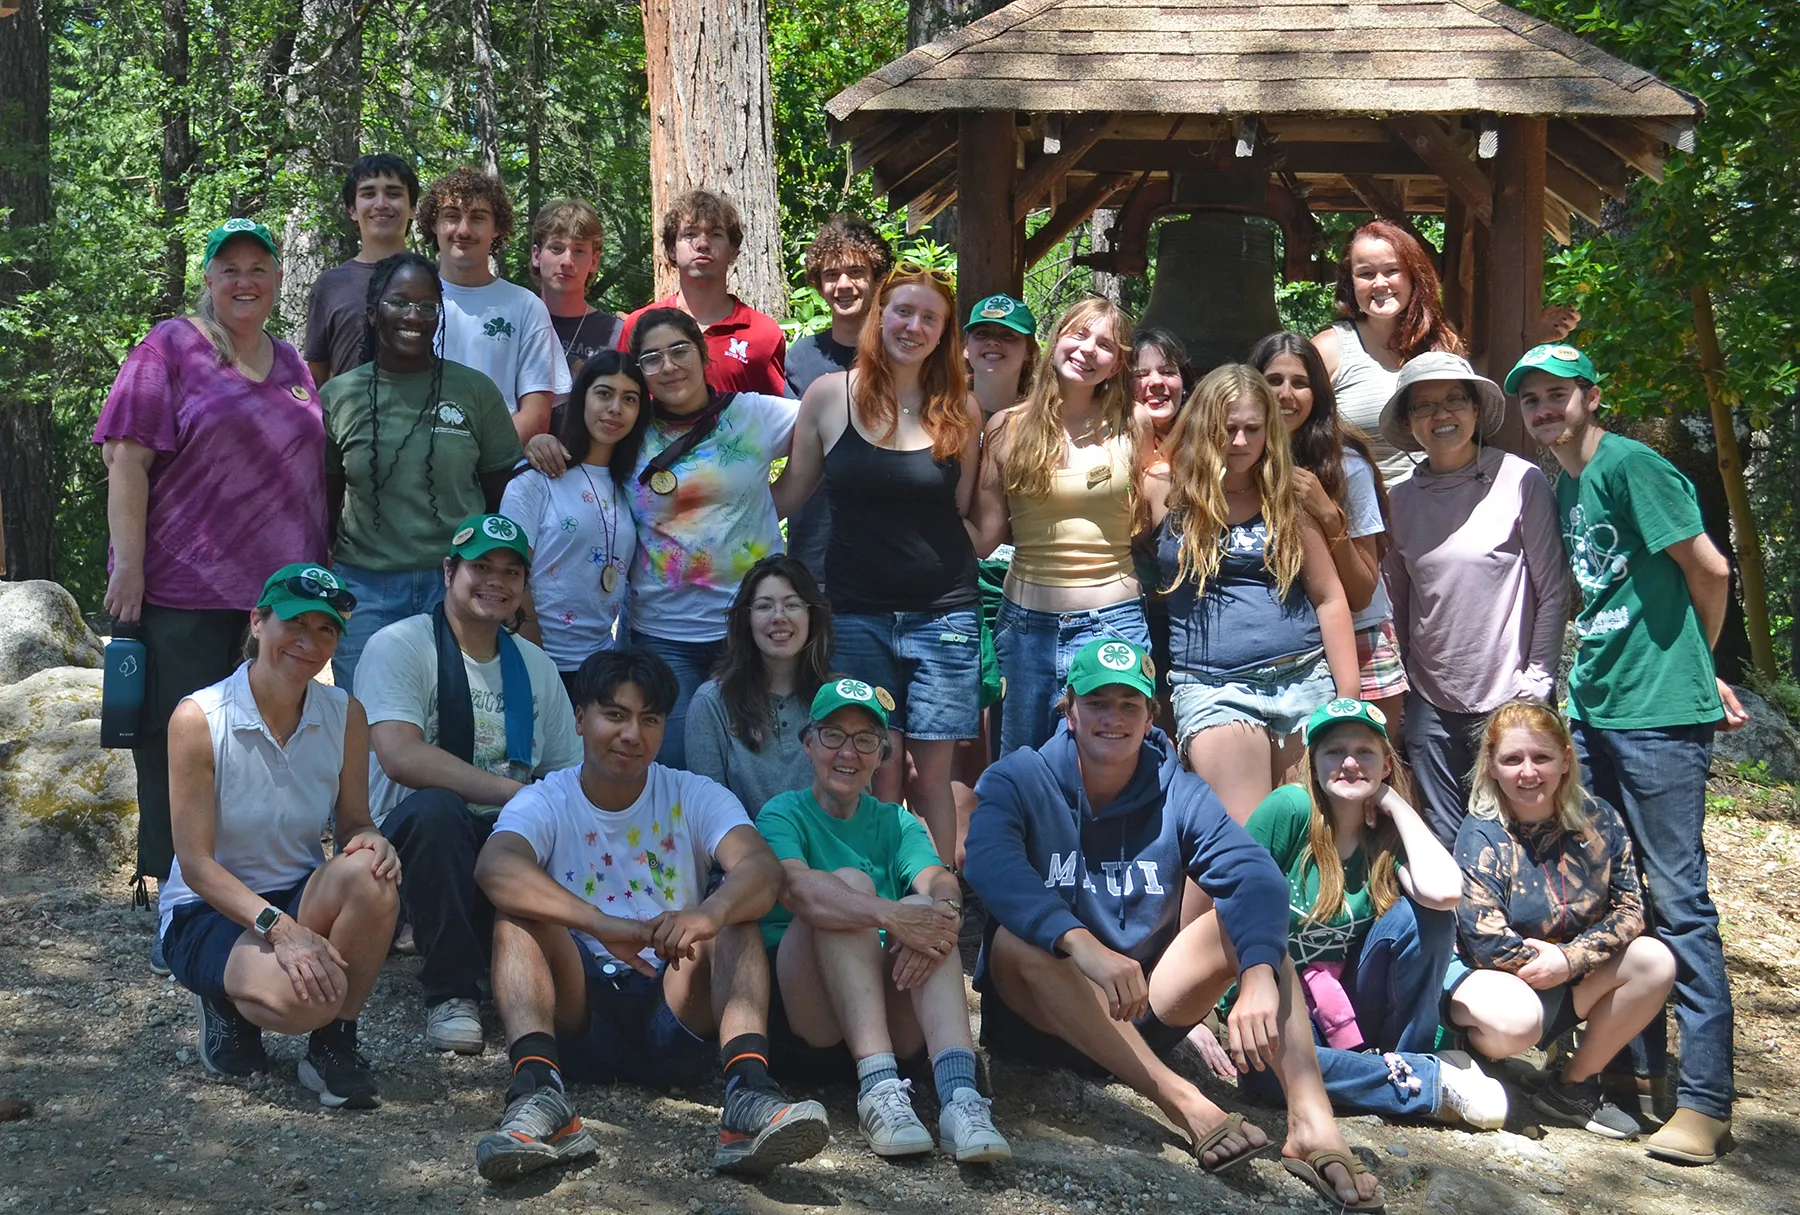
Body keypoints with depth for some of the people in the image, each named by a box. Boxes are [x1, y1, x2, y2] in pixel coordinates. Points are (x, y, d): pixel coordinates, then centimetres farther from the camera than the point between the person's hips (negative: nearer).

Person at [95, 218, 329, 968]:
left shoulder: (292, 366, 16)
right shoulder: (168, 351, -2)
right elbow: (127, 461, -8)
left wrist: (320, 571, 17)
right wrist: (128, 564, -16)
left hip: (279, 594, 6)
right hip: (187, 594, -5)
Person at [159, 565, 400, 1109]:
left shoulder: (344, 716, -3)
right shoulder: (198, 719, -15)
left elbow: (352, 823, 3)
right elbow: (196, 864, -17)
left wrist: (372, 842, -24)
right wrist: (278, 927, -31)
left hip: (305, 900, 4)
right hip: (209, 912, -4)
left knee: (370, 874, -32)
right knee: (307, 997, -35)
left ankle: (333, 1045, -12)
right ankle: (229, 1006, 4)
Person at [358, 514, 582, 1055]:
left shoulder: (535, 665, 16)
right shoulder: (398, 646, -4)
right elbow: (400, 756, -21)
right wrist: (517, 794, -25)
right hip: (414, 841, -4)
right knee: (435, 808, -37)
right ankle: (451, 993, -24)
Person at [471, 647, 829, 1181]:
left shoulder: (694, 797, 4)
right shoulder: (546, 802, 0)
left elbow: (763, 868, -17)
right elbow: (495, 867, -25)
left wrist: (708, 916, -42)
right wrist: (603, 925, -42)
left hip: (676, 1011, 1)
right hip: (578, 1011, -1)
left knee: (733, 911, -22)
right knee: (519, 911, -22)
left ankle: (749, 1096, -44)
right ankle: (539, 1095, -44)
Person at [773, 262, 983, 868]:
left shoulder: (959, 409, 5)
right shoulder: (830, 396, 1)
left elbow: (962, 513, 12)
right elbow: (788, 494, 7)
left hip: (942, 613, 1)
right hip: (858, 613, -1)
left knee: (931, 775, 2)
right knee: (880, 775, -1)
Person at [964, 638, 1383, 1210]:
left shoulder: (1178, 794, -1)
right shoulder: (1016, 781, -8)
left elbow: (1255, 878, -19)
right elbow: (992, 865, -31)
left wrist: (1257, 977, -40)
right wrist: (1081, 944, -49)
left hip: (1143, 1020, 3)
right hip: (1037, 1014, -3)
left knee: (1248, 920, -18)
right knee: (1017, 938, -33)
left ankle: (1313, 1122, -35)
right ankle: (1183, 1102, -40)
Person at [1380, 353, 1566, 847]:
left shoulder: (1519, 482, -6)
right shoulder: (1401, 500, 7)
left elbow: (1552, 590, -3)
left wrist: (1537, 681, -6)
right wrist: (1396, 692, 11)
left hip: (1506, 698, -4)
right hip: (1430, 704, 4)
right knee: (1442, 841, 9)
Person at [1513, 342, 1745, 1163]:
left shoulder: (1630, 466, -10)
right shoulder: (1563, 489, 15)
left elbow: (1709, 571, -9)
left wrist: (1692, 667, 6)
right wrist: (1696, 670, 11)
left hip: (1658, 716, -8)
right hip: (1592, 709, 8)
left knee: (1677, 902, -6)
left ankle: (1705, 1100, -2)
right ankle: (1635, 1062, 25)